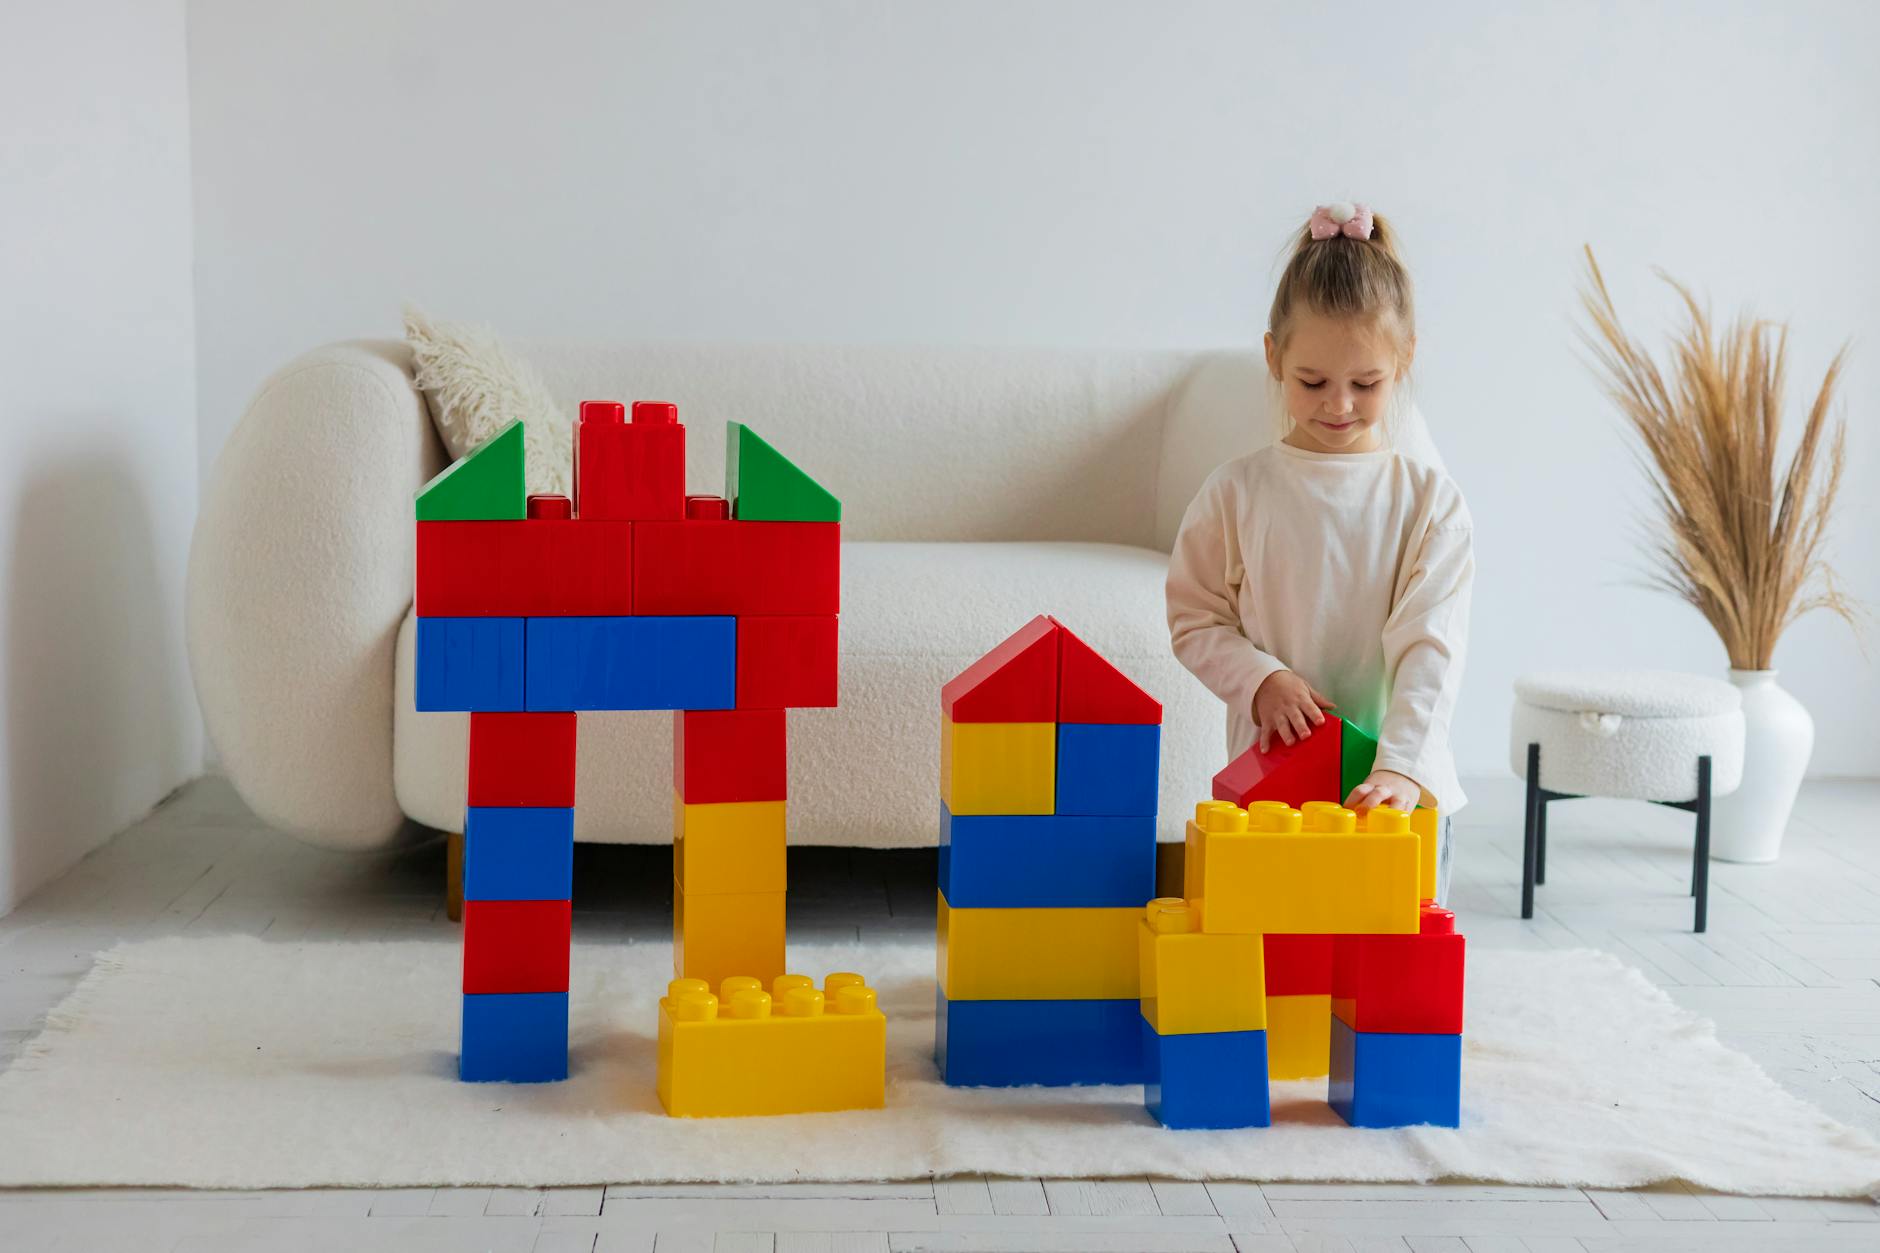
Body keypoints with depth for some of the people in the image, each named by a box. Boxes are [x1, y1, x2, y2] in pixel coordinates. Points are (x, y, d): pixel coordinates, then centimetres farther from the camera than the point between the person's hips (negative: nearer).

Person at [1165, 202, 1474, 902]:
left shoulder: (1431, 501, -2)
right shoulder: (1238, 492, 1)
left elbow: (1432, 646, -10)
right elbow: (1194, 618, 5)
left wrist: (1402, 765, -22)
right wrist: (1260, 679, -14)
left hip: (1401, 785, 0)